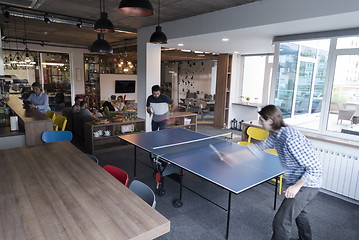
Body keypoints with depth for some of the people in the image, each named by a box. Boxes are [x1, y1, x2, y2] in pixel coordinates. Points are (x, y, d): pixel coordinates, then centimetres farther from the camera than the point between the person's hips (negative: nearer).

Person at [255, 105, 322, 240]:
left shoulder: (291, 139, -32)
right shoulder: (275, 134, -4)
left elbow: (315, 168, -29)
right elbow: (265, 145, 18)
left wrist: (296, 186, -28)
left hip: (305, 185, -10)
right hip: (295, 181, 10)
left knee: (281, 222, -11)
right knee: (298, 211, 33)